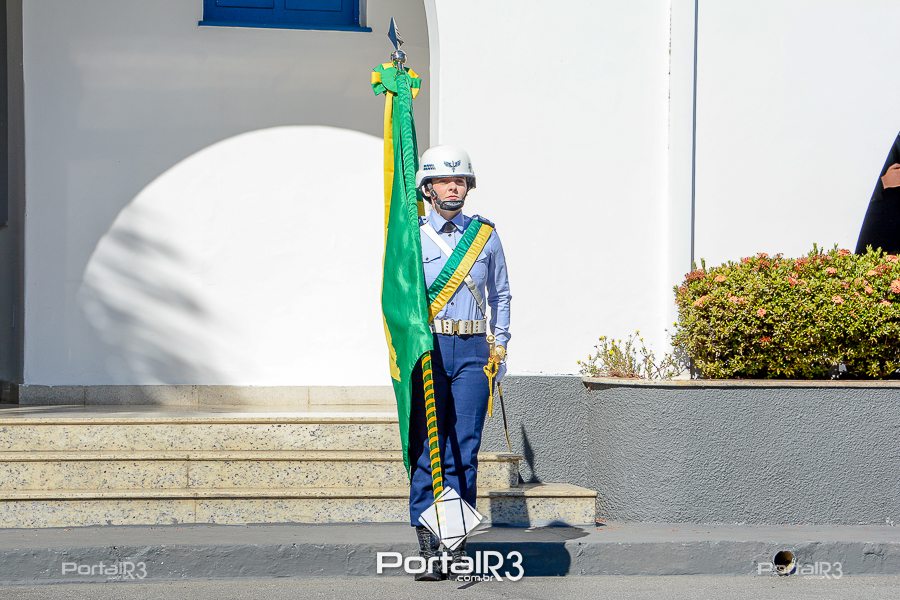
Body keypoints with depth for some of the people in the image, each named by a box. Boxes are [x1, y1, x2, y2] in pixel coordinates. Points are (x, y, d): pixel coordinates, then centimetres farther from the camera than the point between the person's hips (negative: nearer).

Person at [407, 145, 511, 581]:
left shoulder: (485, 234, 11)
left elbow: (500, 295, 20)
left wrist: (499, 348, 13)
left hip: (473, 352, 2)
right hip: (428, 350, -2)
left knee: (464, 450, -2)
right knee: (427, 448, -4)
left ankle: (457, 541, 4)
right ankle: (428, 548, 0)